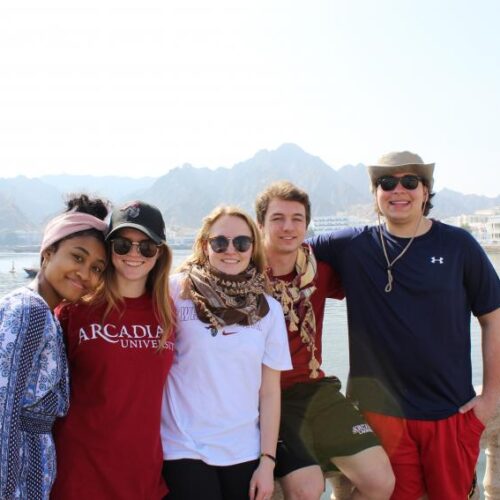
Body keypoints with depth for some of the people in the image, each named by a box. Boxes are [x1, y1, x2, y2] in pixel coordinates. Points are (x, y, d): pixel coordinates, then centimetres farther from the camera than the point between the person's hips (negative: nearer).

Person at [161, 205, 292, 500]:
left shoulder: (269, 309, 4)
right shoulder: (177, 291, -6)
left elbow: (270, 391, 3)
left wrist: (267, 460, 1)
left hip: (245, 452, 3)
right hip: (184, 449, -3)